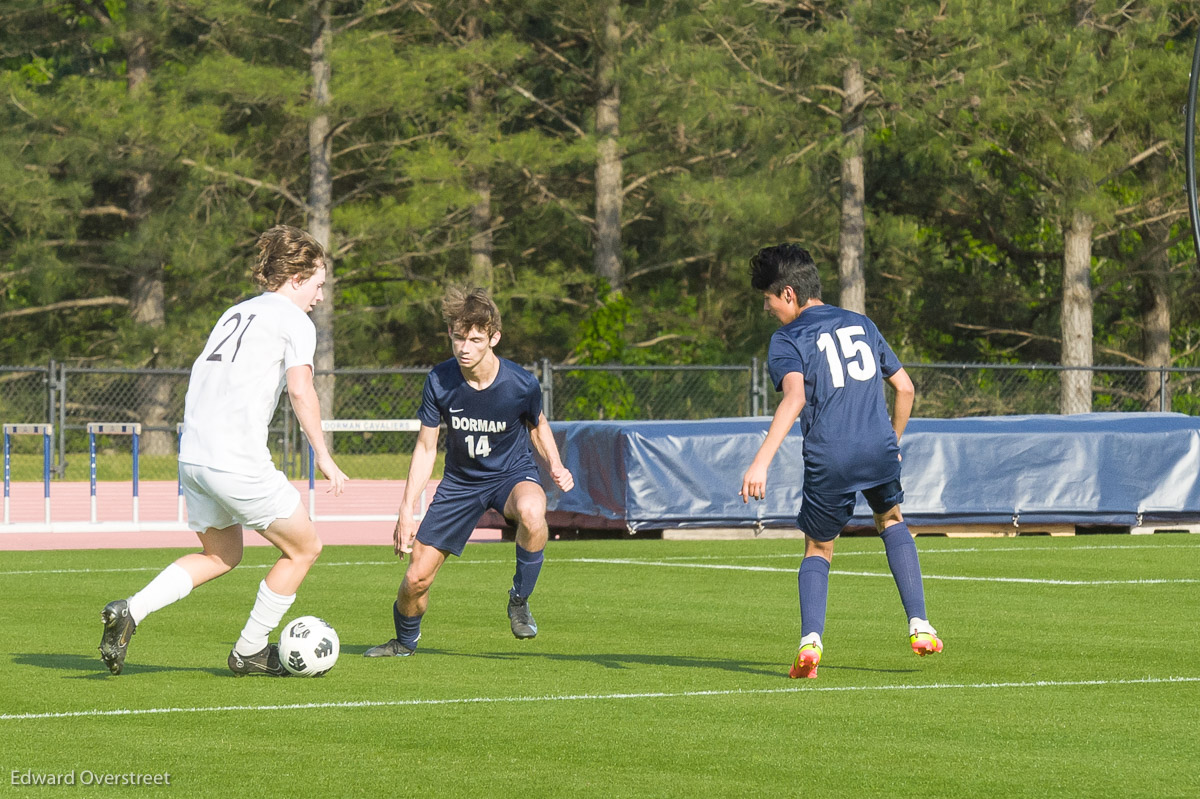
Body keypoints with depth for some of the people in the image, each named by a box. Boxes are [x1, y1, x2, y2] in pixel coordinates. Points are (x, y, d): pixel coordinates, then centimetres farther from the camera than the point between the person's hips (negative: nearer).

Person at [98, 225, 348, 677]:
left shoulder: (236, 313, 22)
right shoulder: (295, 321, -1)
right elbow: (300, 390, -13)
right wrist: (323, 456, -8)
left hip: (192, 454, 8)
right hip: (239, 461, -8)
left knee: (220, 556, 24)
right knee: (303, 547, 10)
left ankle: (129, 612, 4)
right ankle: (250, 651, 15)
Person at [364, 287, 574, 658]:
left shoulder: (520, 384, -21)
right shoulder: (440, 381, -17)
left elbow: (538, 426, 3)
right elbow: (425, 448, -5)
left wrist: (555, 466, -15)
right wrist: (407, 509, -7)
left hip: (512, 473, -2)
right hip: (461, 481, 2)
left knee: (531, 511, -41)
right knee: (416, 578, -2)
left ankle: (520, 599, -16)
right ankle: (405, 641, 33)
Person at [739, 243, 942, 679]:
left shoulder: (787, 340, 0)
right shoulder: (860, 324, 18)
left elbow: (794, 398, -19)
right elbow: (905, 387, 19)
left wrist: (760, 462, -26)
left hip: (828, 459, -4)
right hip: (879, 449, 4)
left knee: (818, 549, 16)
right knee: (891, 521, 31)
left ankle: (810, 639, -6)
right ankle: (919, 625, 18)